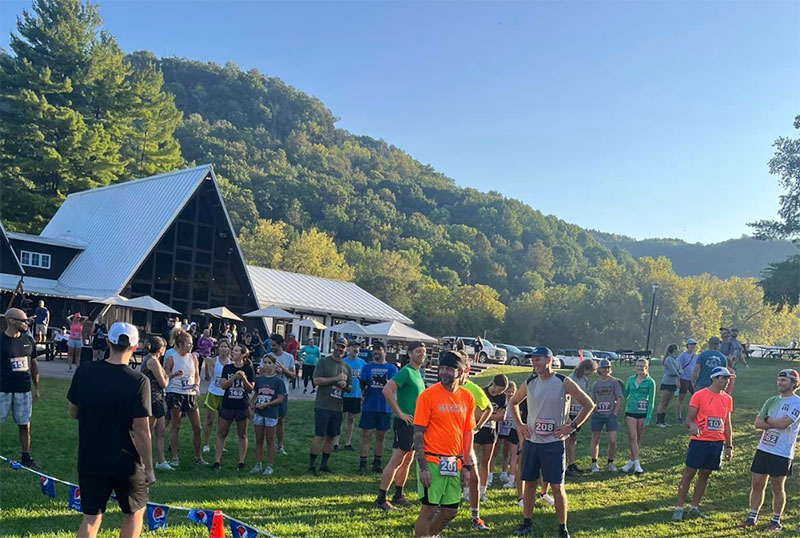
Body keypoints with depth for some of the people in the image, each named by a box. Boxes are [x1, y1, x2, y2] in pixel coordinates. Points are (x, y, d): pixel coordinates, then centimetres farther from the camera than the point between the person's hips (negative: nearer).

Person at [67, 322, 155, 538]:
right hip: (126, 463, -3)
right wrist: (149, 468, -9)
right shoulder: (139, 381, -18)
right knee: (135, 512, 19)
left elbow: (73, 412, 5)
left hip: (90, 460, 3)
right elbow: (141, 430, -18)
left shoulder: (84, 372, -7)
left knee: (91, 516, 15)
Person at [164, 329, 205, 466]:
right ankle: (175, 458, 11)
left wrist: (197, 385, -5)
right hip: (175, 394, -5)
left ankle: (198, 457, 18)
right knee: (175, 427, 2)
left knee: (197, 428, 5)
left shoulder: (193, 357, 7)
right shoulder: (171, 358, -6)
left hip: (190, 395, 5)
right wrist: (174, 374, -23)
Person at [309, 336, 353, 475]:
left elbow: (350, 389, 17)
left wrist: (345, 385, -7)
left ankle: (324, 465, 20)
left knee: (331, 437, 9)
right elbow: (316, 380, -11)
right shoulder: (324, 362, -1)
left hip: (337, 407, 5)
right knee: (319, 436, -6)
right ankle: (311, 465, 3)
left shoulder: (347, 367, 15)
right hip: (323, 406, -5)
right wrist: (336, 379, -14)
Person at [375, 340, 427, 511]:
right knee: (396, 461, -7)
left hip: (415, 423, 9)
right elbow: (387, 390, -25)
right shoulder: (406, 372, -14)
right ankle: (381, 498, -1)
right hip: (405, 422, -9)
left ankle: (398, 496, 25)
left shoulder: (418, 373, 14)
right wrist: (400, 413, -20)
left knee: (407, 461, 15)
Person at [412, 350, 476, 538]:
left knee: (451, 510, 12)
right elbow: (418, 433, -10)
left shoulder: (467, 398, 5)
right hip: (432, 462, -5)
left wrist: (466, 466, 8)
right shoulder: (428, 395, -10)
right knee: (429, 509, -2)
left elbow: (468, 433, 11)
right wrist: (422, 467, -14)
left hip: (454, 463, 5)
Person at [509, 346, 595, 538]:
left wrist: (572, 426, -8)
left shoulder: (564, 383, -9)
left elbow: (589, 404, -5)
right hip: (531, 441, 4)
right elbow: (514, 403, 21)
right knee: (529, 483, 10)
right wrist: (519, 425, 9)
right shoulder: (529, 383, 4)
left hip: (553, 443, -4)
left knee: (557, 486, 1)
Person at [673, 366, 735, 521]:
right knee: (689, 473, -1)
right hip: (700, 441, -5)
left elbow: (727, 424, 15)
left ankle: (694, 507, 21)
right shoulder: (699, 395, -7)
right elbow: (689, 417, -8)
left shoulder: (727, 399, 9)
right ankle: (679, 508, 4)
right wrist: (693, 426, -30)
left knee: (705, 474, 10)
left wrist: (729, 446, 14)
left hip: (717, 443, 5)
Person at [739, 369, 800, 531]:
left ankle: (776, 521, 19)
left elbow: (783, 423, -23)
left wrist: (767, 419, -5)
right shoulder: (772, 401, 11)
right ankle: (752, 517, 19)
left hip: (781, 453, -6)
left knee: (777, 488, 6)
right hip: (763, 449, 6)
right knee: (757, 484, 9)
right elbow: (757, 423, 4)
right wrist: (776, 423, -11)